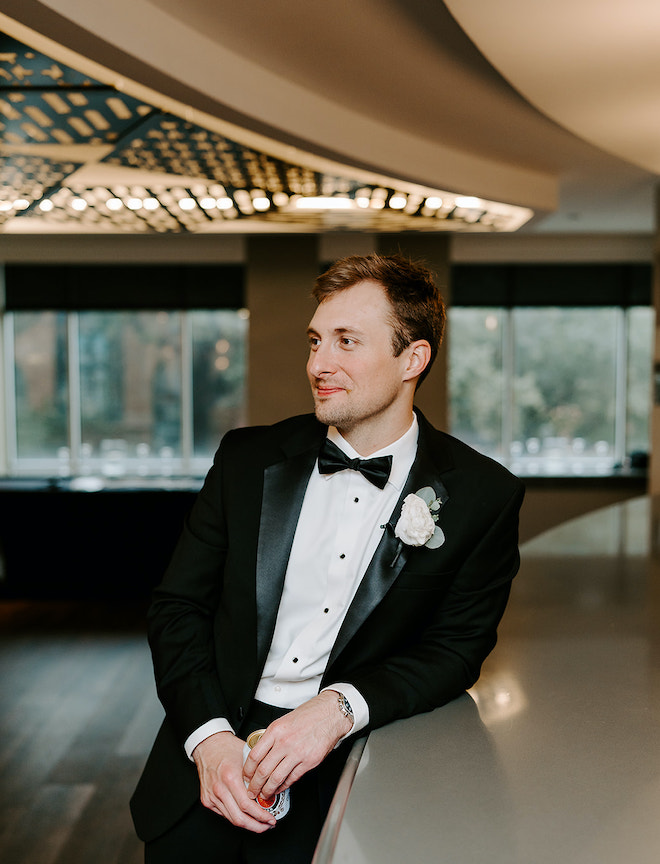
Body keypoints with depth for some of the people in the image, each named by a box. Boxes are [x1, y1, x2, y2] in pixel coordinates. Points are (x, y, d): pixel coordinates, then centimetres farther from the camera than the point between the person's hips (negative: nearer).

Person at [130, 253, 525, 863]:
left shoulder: (483, 497, -1)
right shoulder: (249, 457, 6)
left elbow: (456, 649, -1)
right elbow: (179, 605, 7)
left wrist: (340, 706, -17)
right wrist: (209, 736, -8)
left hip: (352, 766, -2)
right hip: (215, 745, 3)